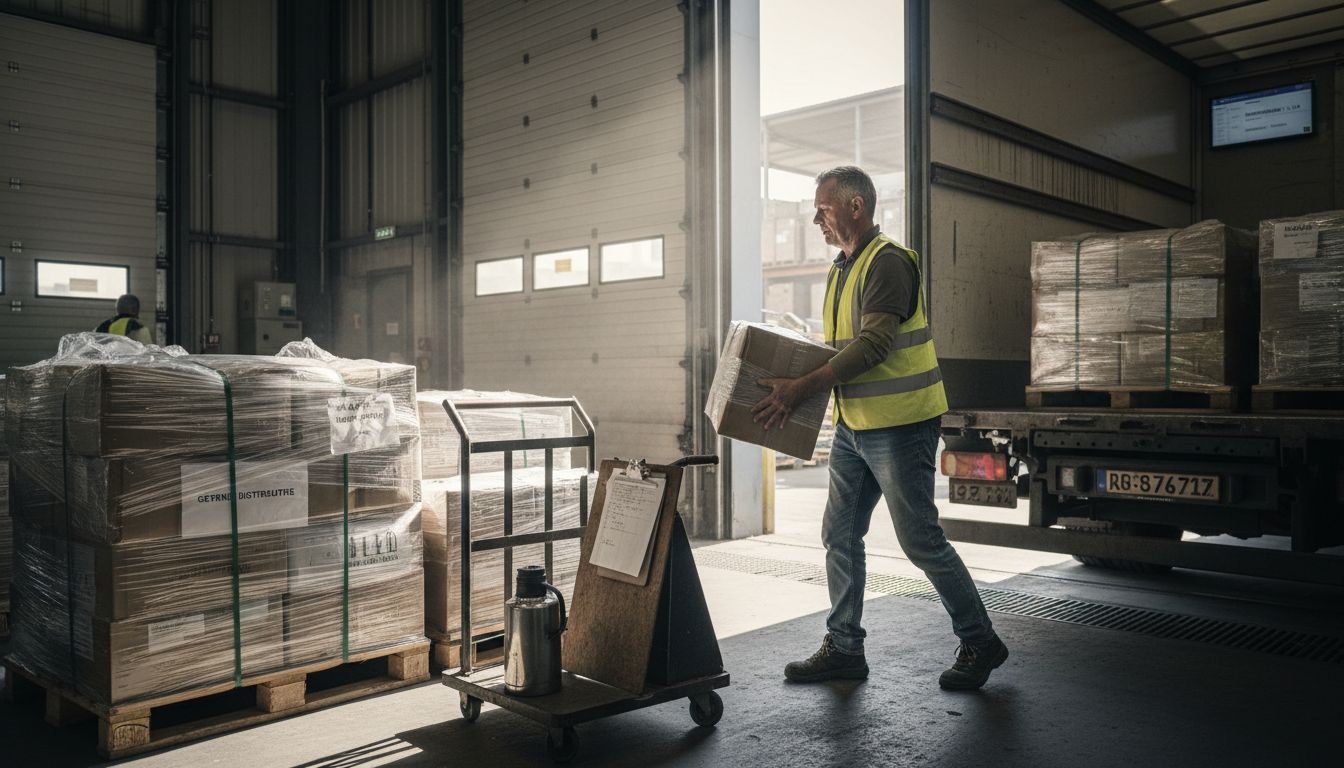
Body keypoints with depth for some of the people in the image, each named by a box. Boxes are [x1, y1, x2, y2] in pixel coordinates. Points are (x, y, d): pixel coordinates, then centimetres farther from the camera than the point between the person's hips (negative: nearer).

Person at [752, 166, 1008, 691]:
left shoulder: (888, 263, -14)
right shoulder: (841, 271, 16)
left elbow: (872, 345, -24)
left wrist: (802, 388, -26)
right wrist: (792, 384, 6)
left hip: (900, 426, -9)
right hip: (853, 426, 9)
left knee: (920, 540, -1)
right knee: (839, 535, 10)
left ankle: (980, 643, 17)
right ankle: (844, 647, 21)